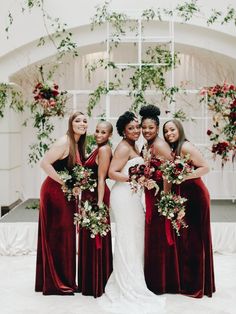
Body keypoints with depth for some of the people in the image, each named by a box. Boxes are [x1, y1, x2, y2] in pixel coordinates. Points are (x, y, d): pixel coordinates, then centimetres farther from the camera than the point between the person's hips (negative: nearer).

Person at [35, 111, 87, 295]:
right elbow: (44, 163, -24)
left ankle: (65, 280, 24)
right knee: (57, 236, -2)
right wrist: (63, 182, -20)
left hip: (67, 194, 9)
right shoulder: (64, 142, -16)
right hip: (55, 192, -9)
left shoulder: (78, 144, 11)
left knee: (66, 235, 13)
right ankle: (56, 283, 9)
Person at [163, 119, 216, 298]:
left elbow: (205, 167, -16)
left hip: (195, 195, -8)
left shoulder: (186, 147, -12)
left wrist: (185, 177, -22)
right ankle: (186, 281, 22)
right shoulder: (172, 150, 13)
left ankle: (197, 285, 9)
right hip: (182, 196, 8)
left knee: (194, 239, -2)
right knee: (184, 238, 11)